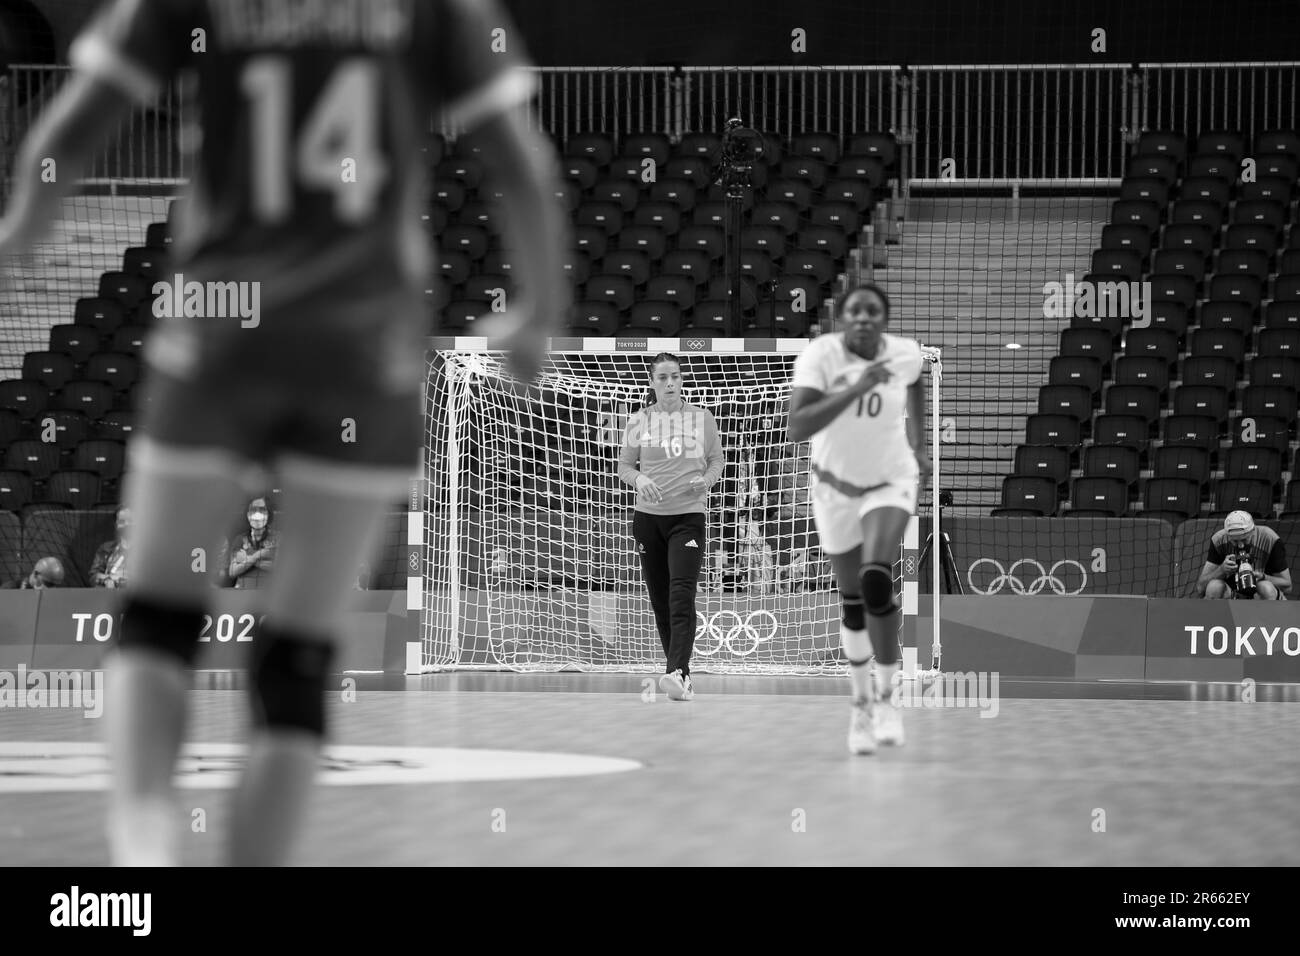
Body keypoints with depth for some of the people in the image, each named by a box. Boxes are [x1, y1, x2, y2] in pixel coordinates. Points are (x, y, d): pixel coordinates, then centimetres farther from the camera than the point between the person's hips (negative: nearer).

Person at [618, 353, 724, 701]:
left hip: (689, 516, -2)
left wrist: (707, 479, -10)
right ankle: (681, 676, 16)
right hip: (649, 516, 2)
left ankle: (677, 673, -28)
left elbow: (716, 460, 11)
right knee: (660, 602, 5)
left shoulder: (702, 418, 4)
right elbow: (624, 465, 10)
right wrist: (640, 479, -12)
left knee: (682, 597, -18)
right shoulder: (638, 422, 5)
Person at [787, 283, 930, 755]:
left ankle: (884, 698, -11)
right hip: (837, 484, 0)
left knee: (876, 579, -24)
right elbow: (796, 428, -35)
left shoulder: (905, 352, -14)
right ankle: (861, 703, 32)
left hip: (891, 481, 0)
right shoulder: (819, 355, -23)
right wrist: (857, 388, -42)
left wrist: (917, 444, 15)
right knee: (853, 601, 11)